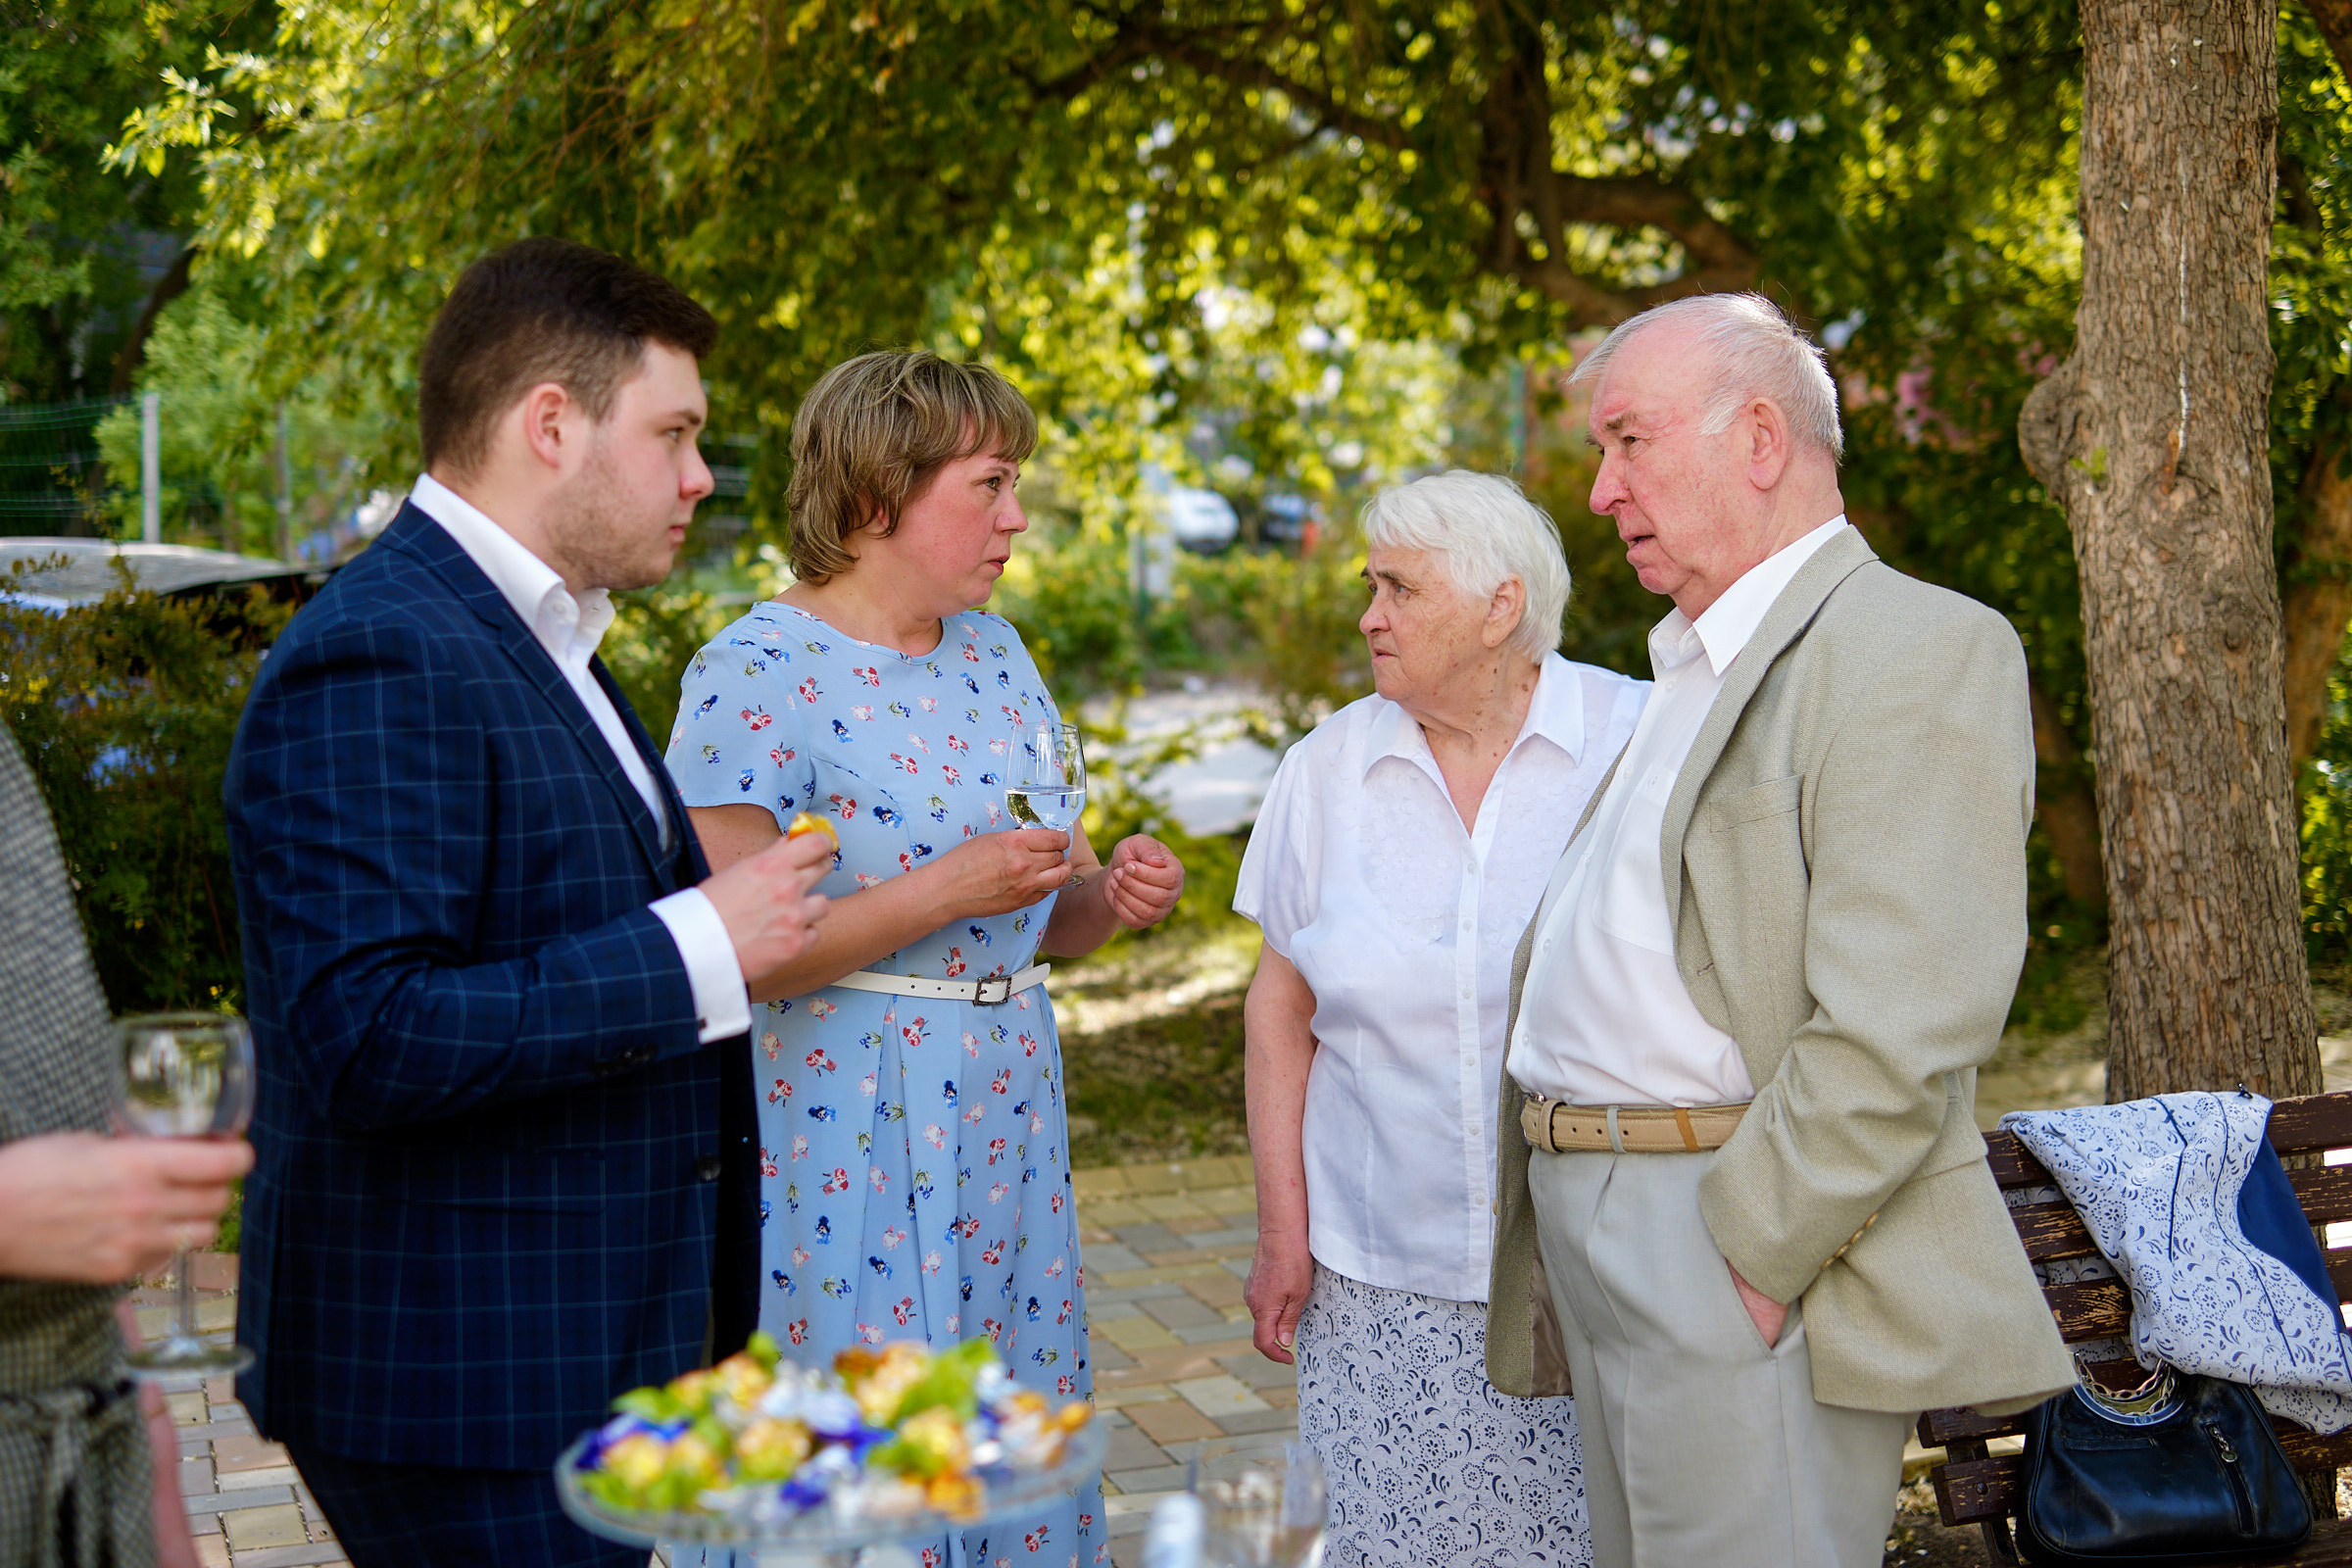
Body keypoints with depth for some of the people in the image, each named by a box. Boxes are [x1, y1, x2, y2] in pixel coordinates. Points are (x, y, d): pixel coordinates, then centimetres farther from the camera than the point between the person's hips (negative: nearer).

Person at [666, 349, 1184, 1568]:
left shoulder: (996, 653, 10)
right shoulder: (755, 675, -13)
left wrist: (1110, 893, -4)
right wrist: (942, 892, -22)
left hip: (1006, 1132, 7)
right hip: (841, 1139, -7)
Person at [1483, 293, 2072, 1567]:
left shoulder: (1919, 648, -10)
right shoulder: (1686, 670, 22)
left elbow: (1903, 1029, -20)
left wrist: (1753, 1257, -20)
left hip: (1751, 1234, -9)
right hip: (1595, 1228, 9)